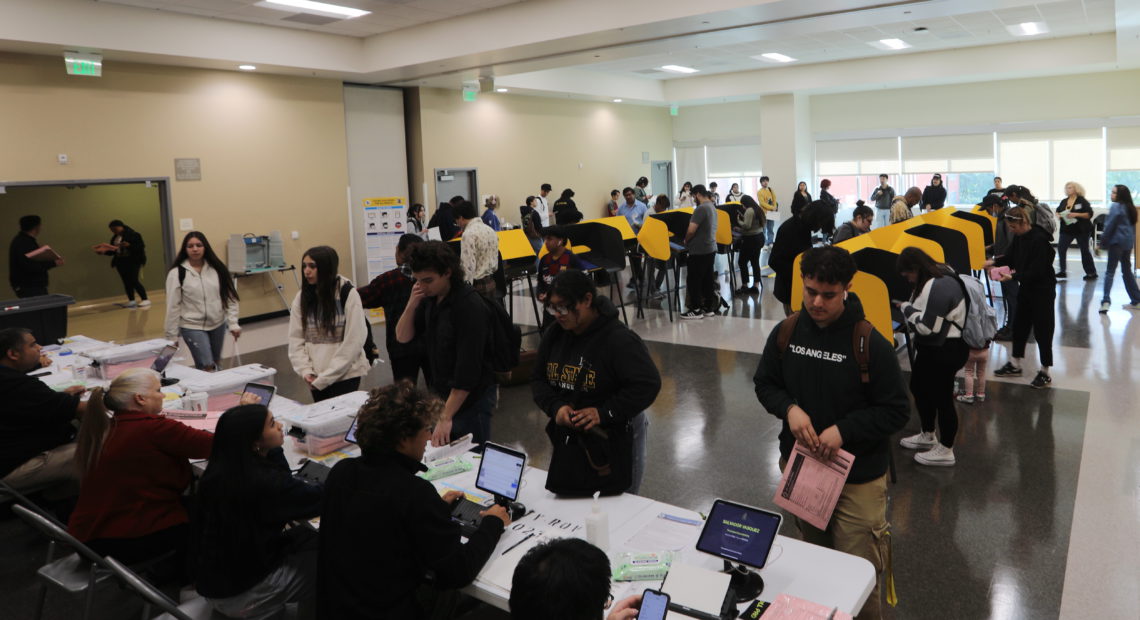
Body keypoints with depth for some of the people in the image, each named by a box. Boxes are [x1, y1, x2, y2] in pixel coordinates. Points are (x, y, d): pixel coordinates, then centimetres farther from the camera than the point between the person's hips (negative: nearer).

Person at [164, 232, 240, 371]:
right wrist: (172, 336, -6)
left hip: (218, 324, 4)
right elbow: (173, 306, -8)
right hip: (192, 327, -4)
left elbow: (230, 297, 1)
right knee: (206, 367, -10)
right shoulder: (177, 273, -10)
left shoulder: (217, 268, -1)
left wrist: (233, 324, -5)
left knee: (216, 363, 17)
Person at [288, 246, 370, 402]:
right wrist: (305, 371, -10)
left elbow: (353, 341, -13)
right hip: (316, 377, 4)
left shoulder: (348, 295, -11)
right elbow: (295, 338, 4)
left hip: (344, 374, -4)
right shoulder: (302, 297, 3)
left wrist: (325, 377, -13)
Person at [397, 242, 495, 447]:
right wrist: (412, 304, -15)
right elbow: (403, 337, 3)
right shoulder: (431, 297, 0)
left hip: (470, 398, -7)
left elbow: (468, 368, -25)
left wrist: (446, 417, -25)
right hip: (442, 393, 7)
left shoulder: (470, 306, -22)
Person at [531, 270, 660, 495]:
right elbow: (538, 379, 7)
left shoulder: (619, 339, -19)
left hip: (616, 438, -6)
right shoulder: (554, 334, 2)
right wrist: (556, 407, -13)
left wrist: (604, 413, -27)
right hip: (567, 434, 6)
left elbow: (648, 384, -23)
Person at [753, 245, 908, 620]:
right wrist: (789, 408, -13)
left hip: (857, 478, -4)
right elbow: (765, 383, 7)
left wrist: (844, 430, -22)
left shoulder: (871, 344, -16)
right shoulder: (786, 332, -5)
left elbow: (896, 412, -10)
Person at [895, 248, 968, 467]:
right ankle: (928, 436, 41)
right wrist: (909, 308, 1)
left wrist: (906, 308, -15)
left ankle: (945, 451, 16)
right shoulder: (936, 278, 7)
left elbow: (927, 326, -27)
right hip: (932, 348, 11)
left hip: (945, 351, -11)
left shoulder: (938, 286, -26)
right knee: (918, 388, 22)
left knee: (941, 397, 1)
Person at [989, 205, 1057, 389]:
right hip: (1026, 288, 8)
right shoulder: (1019, 237, 0)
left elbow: (1037, 271, -25)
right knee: (1019, 325, 15)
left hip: (1042, 290, -8)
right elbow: (1011, 257, 12)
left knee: (1042, 329, 1)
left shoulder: (1039, 239, -24)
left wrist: (1013, 275, -29)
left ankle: (1045, 373, 14)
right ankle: (1015, 365, 29)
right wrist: (994, 261, -5)